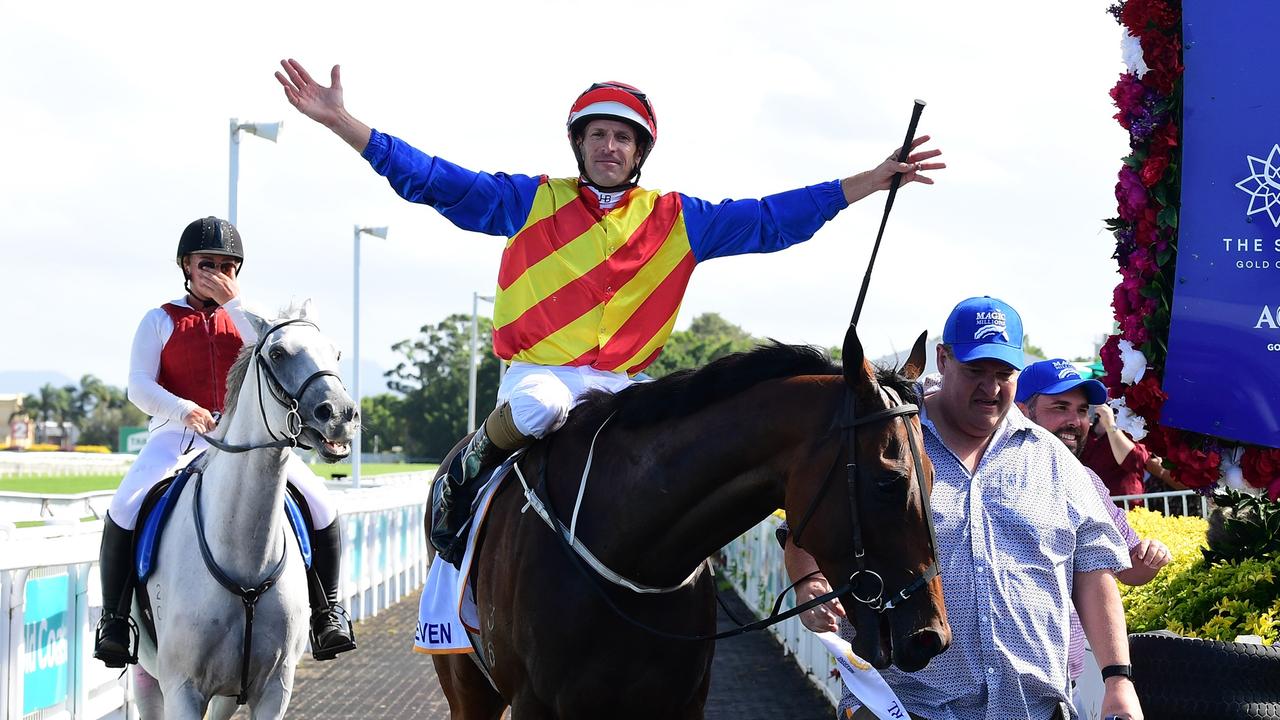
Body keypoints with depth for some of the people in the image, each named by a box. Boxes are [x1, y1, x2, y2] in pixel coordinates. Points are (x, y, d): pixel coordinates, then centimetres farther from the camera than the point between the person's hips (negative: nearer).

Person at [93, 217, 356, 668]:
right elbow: (139, 387, -3)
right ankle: (113, 617, -15)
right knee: (126, 506, -29)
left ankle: (327, 612, 2)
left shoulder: (245, 317, 15)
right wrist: (183, 410, -22)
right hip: (178, 433, -2)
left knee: (320, 505, -15)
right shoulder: (160, 321, 9)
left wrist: (232, 302, -11)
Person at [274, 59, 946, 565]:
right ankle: (471, 466, -5)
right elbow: (430, 179, 4)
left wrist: (872, 180, 6)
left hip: (623, 383, 3)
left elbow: (770, 219, 11)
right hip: (538, 369, -3)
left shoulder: (676, 219, 13)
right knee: (538, 411, -37)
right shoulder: (531, 202, 8)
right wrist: (338, 119, -3)